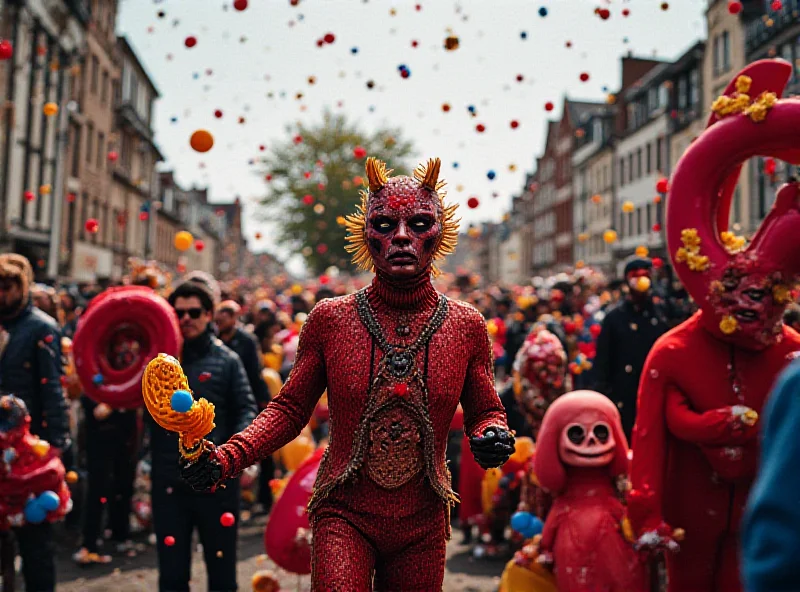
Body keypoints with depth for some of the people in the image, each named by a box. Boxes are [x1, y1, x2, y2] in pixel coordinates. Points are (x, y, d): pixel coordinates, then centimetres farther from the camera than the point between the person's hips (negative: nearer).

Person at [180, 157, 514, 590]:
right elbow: (290, 408, 1)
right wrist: (226, 459, -13)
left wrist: (494, 438, -15)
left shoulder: (465, 326, -4)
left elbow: (485, 413, 8)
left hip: (422, 525, 2)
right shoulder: (329, 319, -6)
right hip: (344, 515, -2)